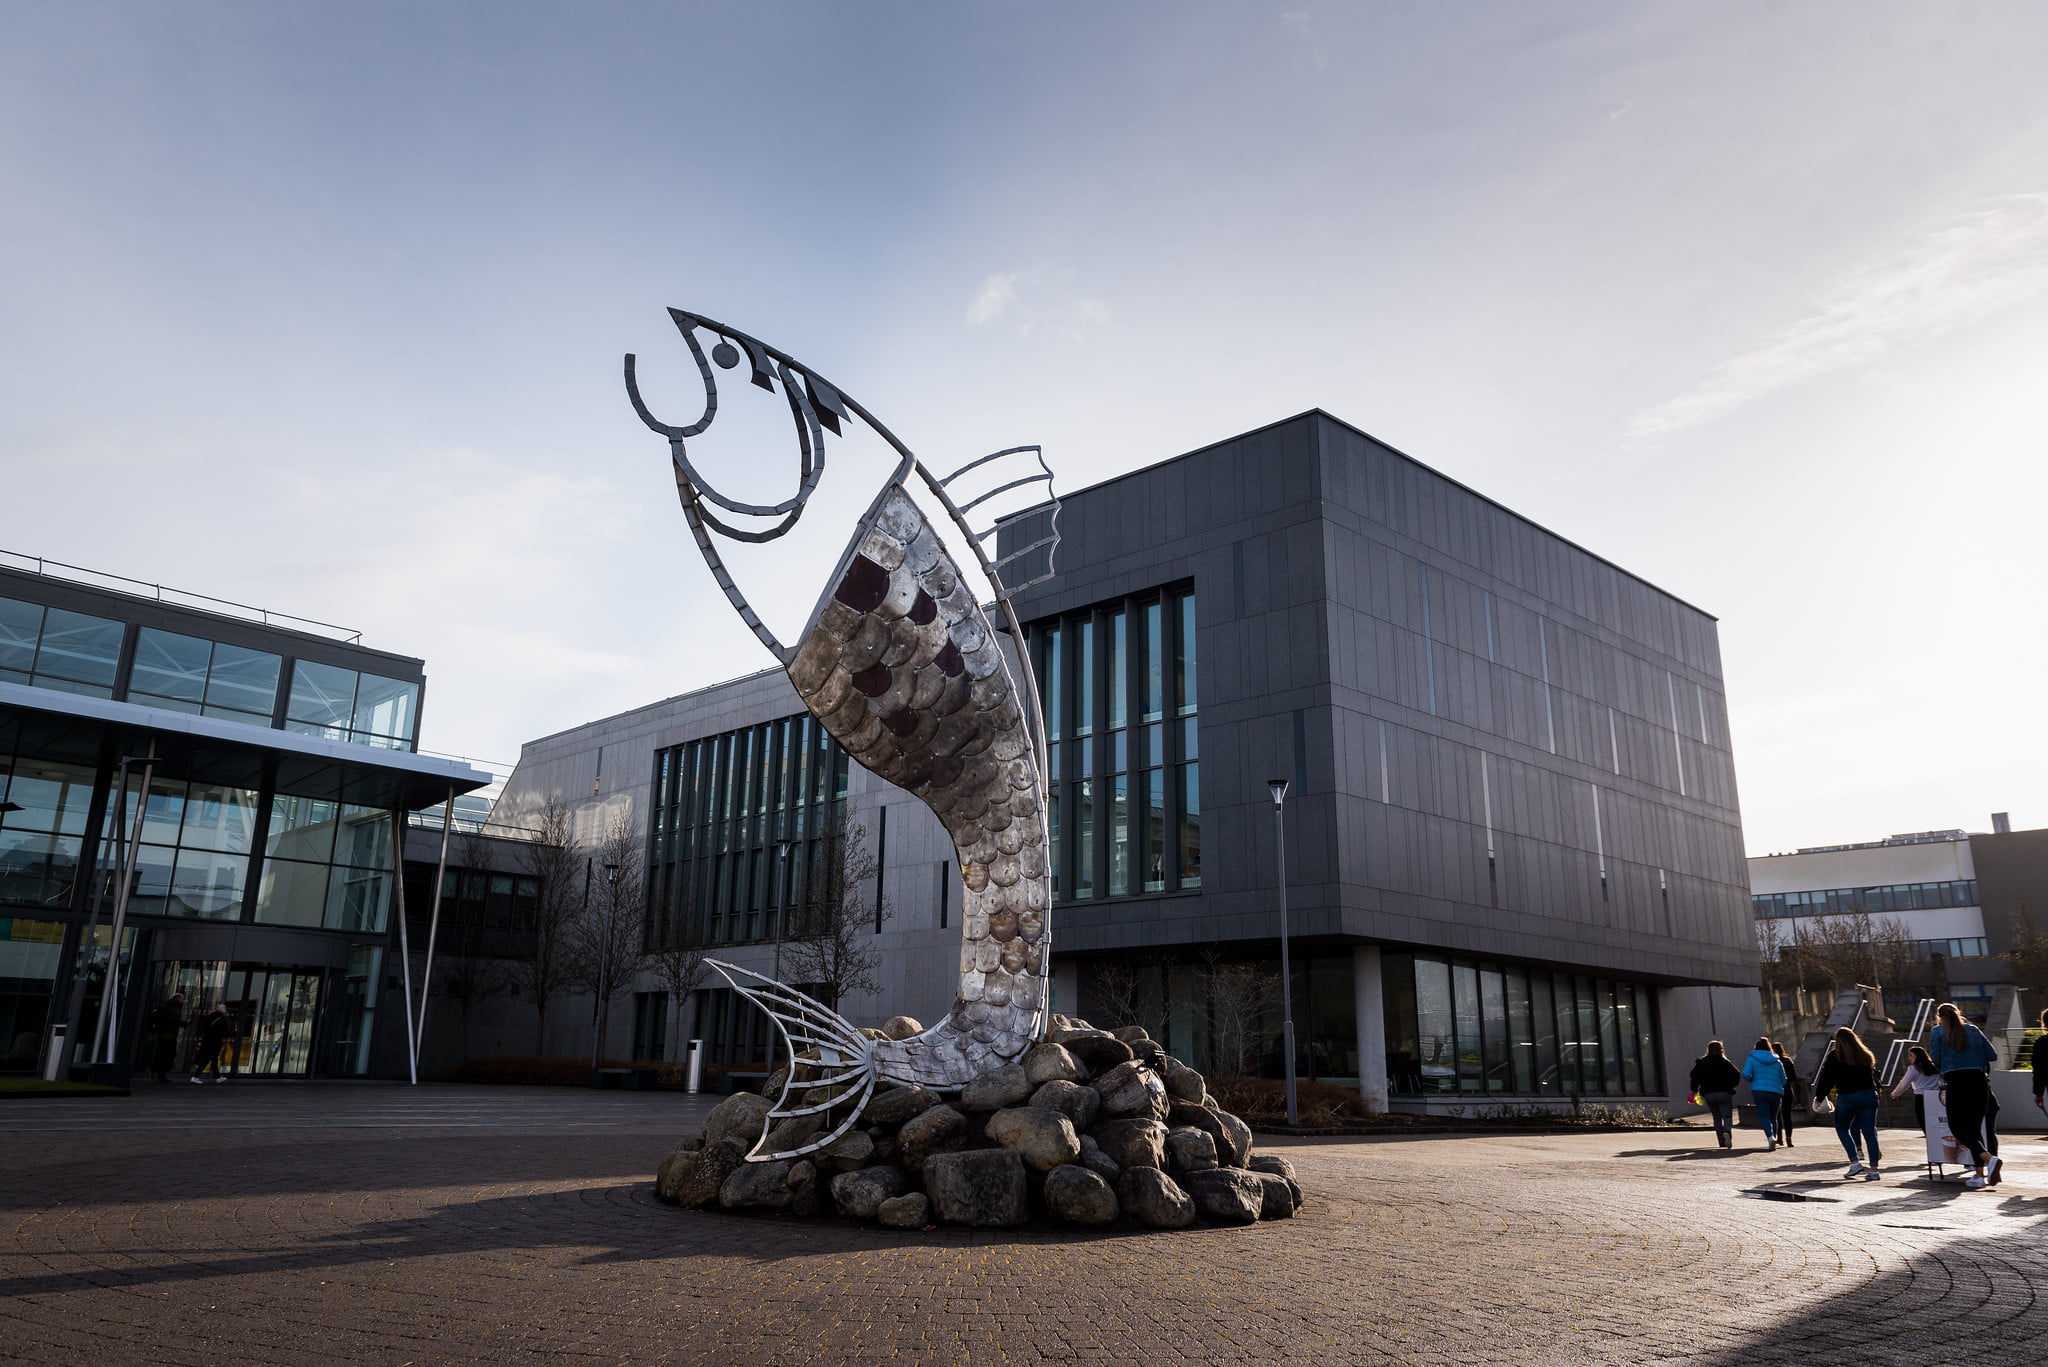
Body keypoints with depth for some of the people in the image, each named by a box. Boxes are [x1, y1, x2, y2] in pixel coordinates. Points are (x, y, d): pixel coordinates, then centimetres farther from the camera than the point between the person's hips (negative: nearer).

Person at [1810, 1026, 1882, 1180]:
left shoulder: (1835, 1056, -4)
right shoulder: (1865, 1055, 11)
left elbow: (1826, 1078, -7)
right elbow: (1874, 1076, 17)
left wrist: (1819, 1097, -2)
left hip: (1847, 1098, -4)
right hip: (1869, 1095, 4)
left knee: (1842, 1129, 13)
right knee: (1869, 1132, 3)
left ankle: (1855, 1163, -1)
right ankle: (1874, 1170, -1)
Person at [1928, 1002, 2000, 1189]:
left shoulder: (1937, 1031, 4)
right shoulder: (1973, 1030, 14)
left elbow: (1935, 1060, -2)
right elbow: (1993, 1056, 10)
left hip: (1957, 1082, -5)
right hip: (1980, 1081, 5)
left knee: (1957, 1127, 2)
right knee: (1974, 1127, 10)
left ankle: (1989, 1158, -22)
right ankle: (1979, 1176, 7)